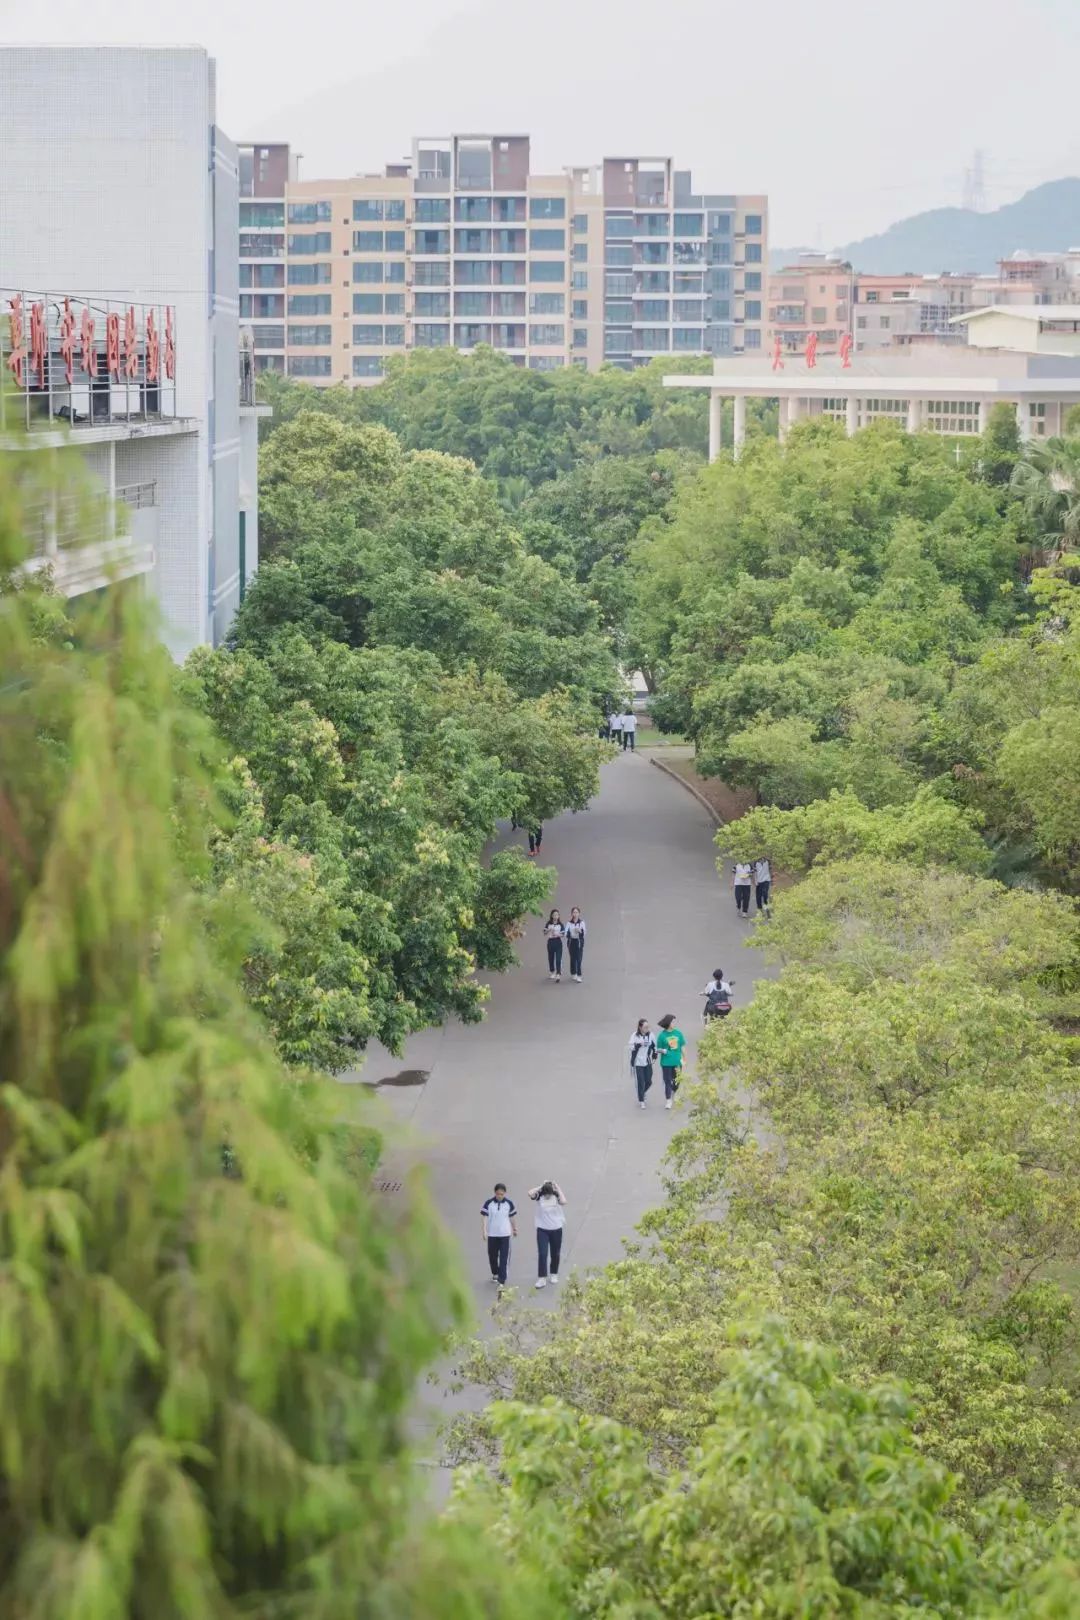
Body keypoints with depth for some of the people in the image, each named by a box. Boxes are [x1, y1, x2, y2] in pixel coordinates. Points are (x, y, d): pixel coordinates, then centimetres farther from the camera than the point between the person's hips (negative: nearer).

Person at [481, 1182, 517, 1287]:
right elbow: (484, 1217, -11)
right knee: (492, 1255, 15)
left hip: (505, 1234, -1)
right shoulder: (489, 1203, -11)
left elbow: (513, 1217, 6)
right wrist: (484, 1232, -19)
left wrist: (515, 1229, 17)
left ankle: (502, 1280, -5)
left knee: (504, 1258, -6)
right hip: (492, 1234, 1)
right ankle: (495, 1273, 40)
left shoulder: (509, 1203, -7)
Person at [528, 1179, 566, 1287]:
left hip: (556, 1229, 1)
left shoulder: (556, 1196, -9)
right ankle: (542, 1278, -9)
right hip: (542, 1229, -1)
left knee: (555, 1254, 14)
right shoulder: (539, 1196, -10)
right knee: (542, 1254, -9)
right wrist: (540, 1187, -19)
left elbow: (563, 1202, -29)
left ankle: (554, 1274, 33)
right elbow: (530, 1193, -29)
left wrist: (558, 1189, -22)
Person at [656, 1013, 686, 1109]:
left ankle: (673, 1095, 41)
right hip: (666, 1062, -3)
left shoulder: (678, 1033, 0)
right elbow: (658, 1049, -1)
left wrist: (683, 1059, 6)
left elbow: (682, 1046, 8)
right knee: (667, 1082, -1)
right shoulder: (662, 1035, -8)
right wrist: (662, 1050, -23)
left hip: (677, 1061, 3)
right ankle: (668, 1101, 8)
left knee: (676, 1081, 14)